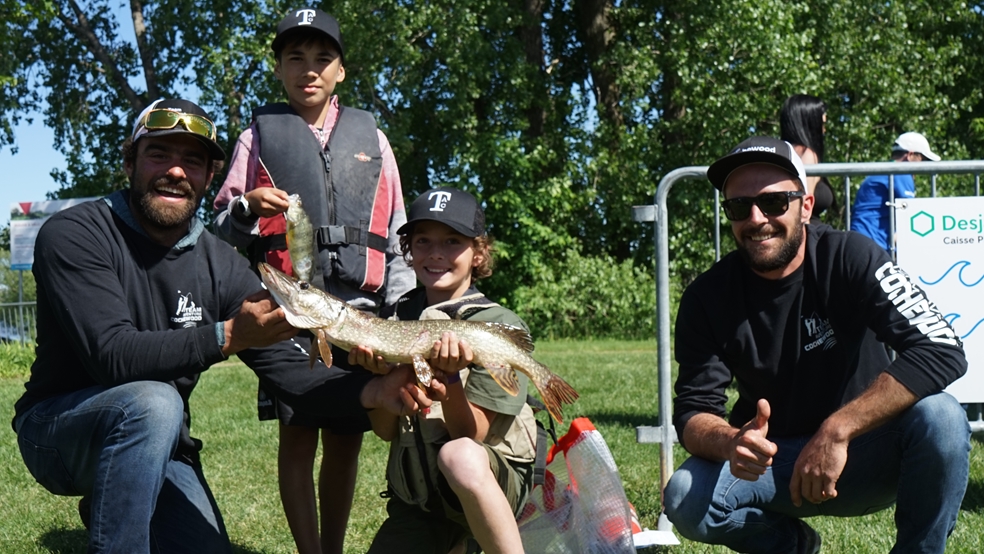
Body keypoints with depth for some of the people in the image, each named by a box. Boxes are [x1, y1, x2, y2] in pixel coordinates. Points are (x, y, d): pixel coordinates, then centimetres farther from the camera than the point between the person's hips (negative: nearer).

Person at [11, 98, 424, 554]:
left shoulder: (220, 267, -5)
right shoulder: (74, 235, -18)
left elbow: (289, 368, -12)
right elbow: (112, 357, -30)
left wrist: (373, 391, -31)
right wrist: (228, 335, -42)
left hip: (157, 449, 6)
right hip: (56, 426, -5)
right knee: (153, 402, -34)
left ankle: (108, 506, 21)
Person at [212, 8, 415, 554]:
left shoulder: (371, 138, 16)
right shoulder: (259, 135, 11)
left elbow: (396, 235, 16)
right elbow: (223, 230, 9)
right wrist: (249, 207, -13)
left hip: (360, 310, 2)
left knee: (346, 439, 4)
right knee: (298, 434, -4)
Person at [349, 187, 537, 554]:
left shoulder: (500, 327, -9)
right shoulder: (398, 319, 3)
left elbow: (470, 435, -14)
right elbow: (386, 431, -1)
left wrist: (449, 378, -31)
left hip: (493, 480, -5)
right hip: (415, 496, 5)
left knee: (459, 456, -37)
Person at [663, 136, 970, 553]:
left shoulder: (849, 258, -17)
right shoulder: (707, 299, -10)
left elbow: (942, 350, -26)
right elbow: (692, 410, -12)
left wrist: (836, 430, -34)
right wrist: (730, 442, -37)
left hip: (864, 453, -2)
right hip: (773, 460, 2)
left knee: (939, 417, -31)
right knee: (685, 499, -25)